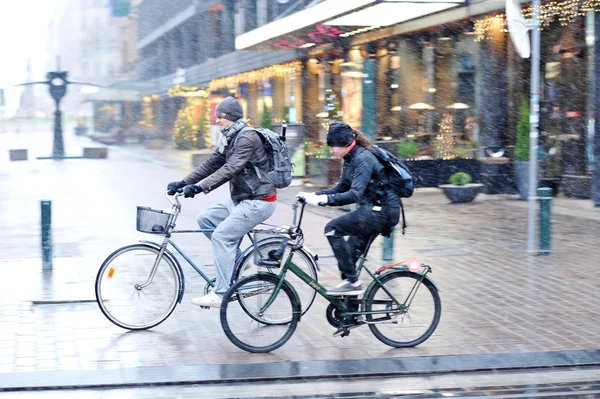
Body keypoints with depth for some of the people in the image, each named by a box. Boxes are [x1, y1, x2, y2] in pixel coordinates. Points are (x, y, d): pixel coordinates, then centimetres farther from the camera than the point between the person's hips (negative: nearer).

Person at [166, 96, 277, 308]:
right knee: (205, 218, 6)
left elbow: (230, 169, -30)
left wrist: (199, 187, -37)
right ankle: (236, 259, 13)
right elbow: (212, 164, 12)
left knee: (221, 235, -18)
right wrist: (183, 183, 2)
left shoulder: (247, 138, -19)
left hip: (258, 201, -10)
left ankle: (220, 294, -16)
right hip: (240, 198, 10)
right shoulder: (229, 138, 12)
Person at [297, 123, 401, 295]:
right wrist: (313, 195, 3)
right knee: (350, 252, 12)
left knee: (333, 228, -15)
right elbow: (342, 187, 15)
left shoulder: (362, 158, -19)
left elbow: (355, 194, -28)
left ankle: (351, 281, -12)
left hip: (383, 211, -10)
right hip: (375, 211, 10)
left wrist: (323, 199, -33)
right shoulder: (350, 159, 11)